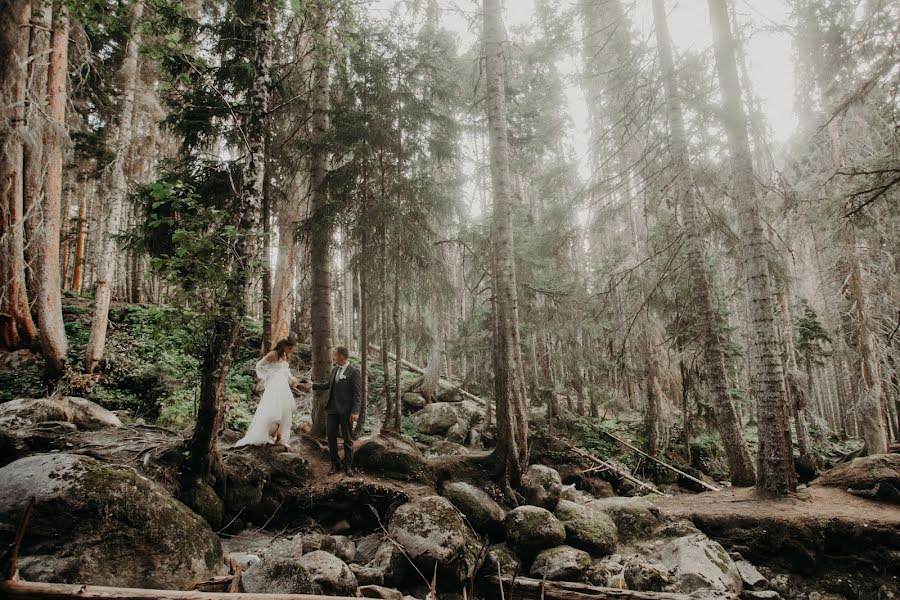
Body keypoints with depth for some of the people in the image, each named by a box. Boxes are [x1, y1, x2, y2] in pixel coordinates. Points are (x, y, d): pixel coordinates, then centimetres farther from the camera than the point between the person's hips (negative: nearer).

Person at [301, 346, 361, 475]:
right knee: (331, 436, 8)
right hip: (332, 408, 6)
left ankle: (348, 465, 19)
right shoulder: (334, 369, 9)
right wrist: (312, 385, 16)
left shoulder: (354, 371, -12)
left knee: (347, 438, 7)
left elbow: (357, 393, -13)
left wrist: (355, 411, -17)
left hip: (346, 410, -6)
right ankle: (335, 464, 21)